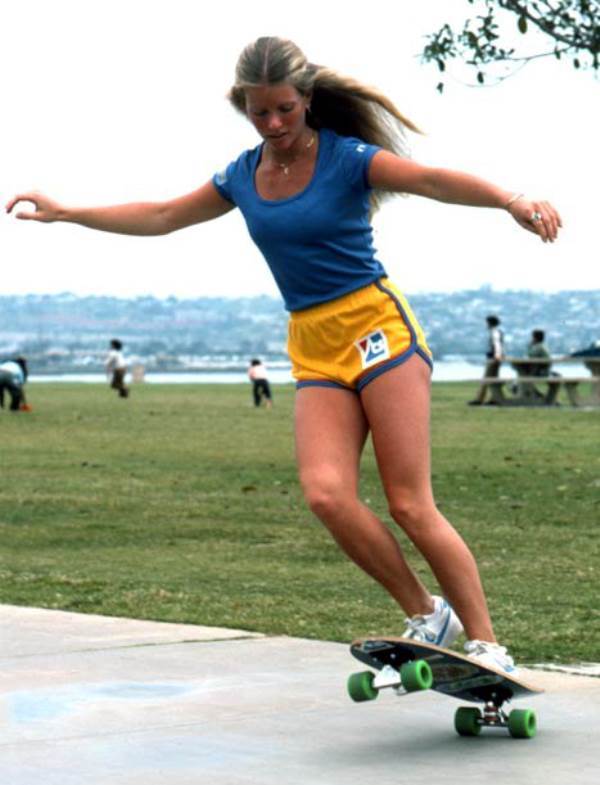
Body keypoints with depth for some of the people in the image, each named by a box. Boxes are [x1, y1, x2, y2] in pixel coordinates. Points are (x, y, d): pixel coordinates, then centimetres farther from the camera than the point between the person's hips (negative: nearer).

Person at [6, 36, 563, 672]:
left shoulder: (346, 159, -8)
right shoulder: (242, 177, 10)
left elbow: (431, 179, -24)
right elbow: (161, 217, 21)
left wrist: (511, 201, -41)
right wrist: (65, 213, 22)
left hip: (378, 331, -5)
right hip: (314, 350, 5)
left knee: (410, 506, -11)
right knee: (326, 494, -16)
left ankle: (486, 646, -3)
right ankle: (425, 615, 0)